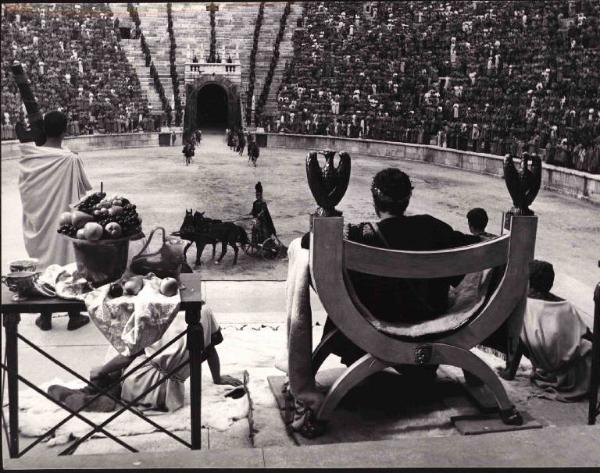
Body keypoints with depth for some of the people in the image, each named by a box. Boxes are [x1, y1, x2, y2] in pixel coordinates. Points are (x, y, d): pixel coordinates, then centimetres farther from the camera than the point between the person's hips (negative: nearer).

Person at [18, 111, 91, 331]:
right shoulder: (70, 160, -19)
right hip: (64, 223, -4)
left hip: (38, 223, 4)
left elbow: (24, 189, 6)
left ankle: (45, 317, 24)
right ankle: (74, 316, 20)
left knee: (43, 266, 15)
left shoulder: (29, 156, -6)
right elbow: (86, 190, -7)